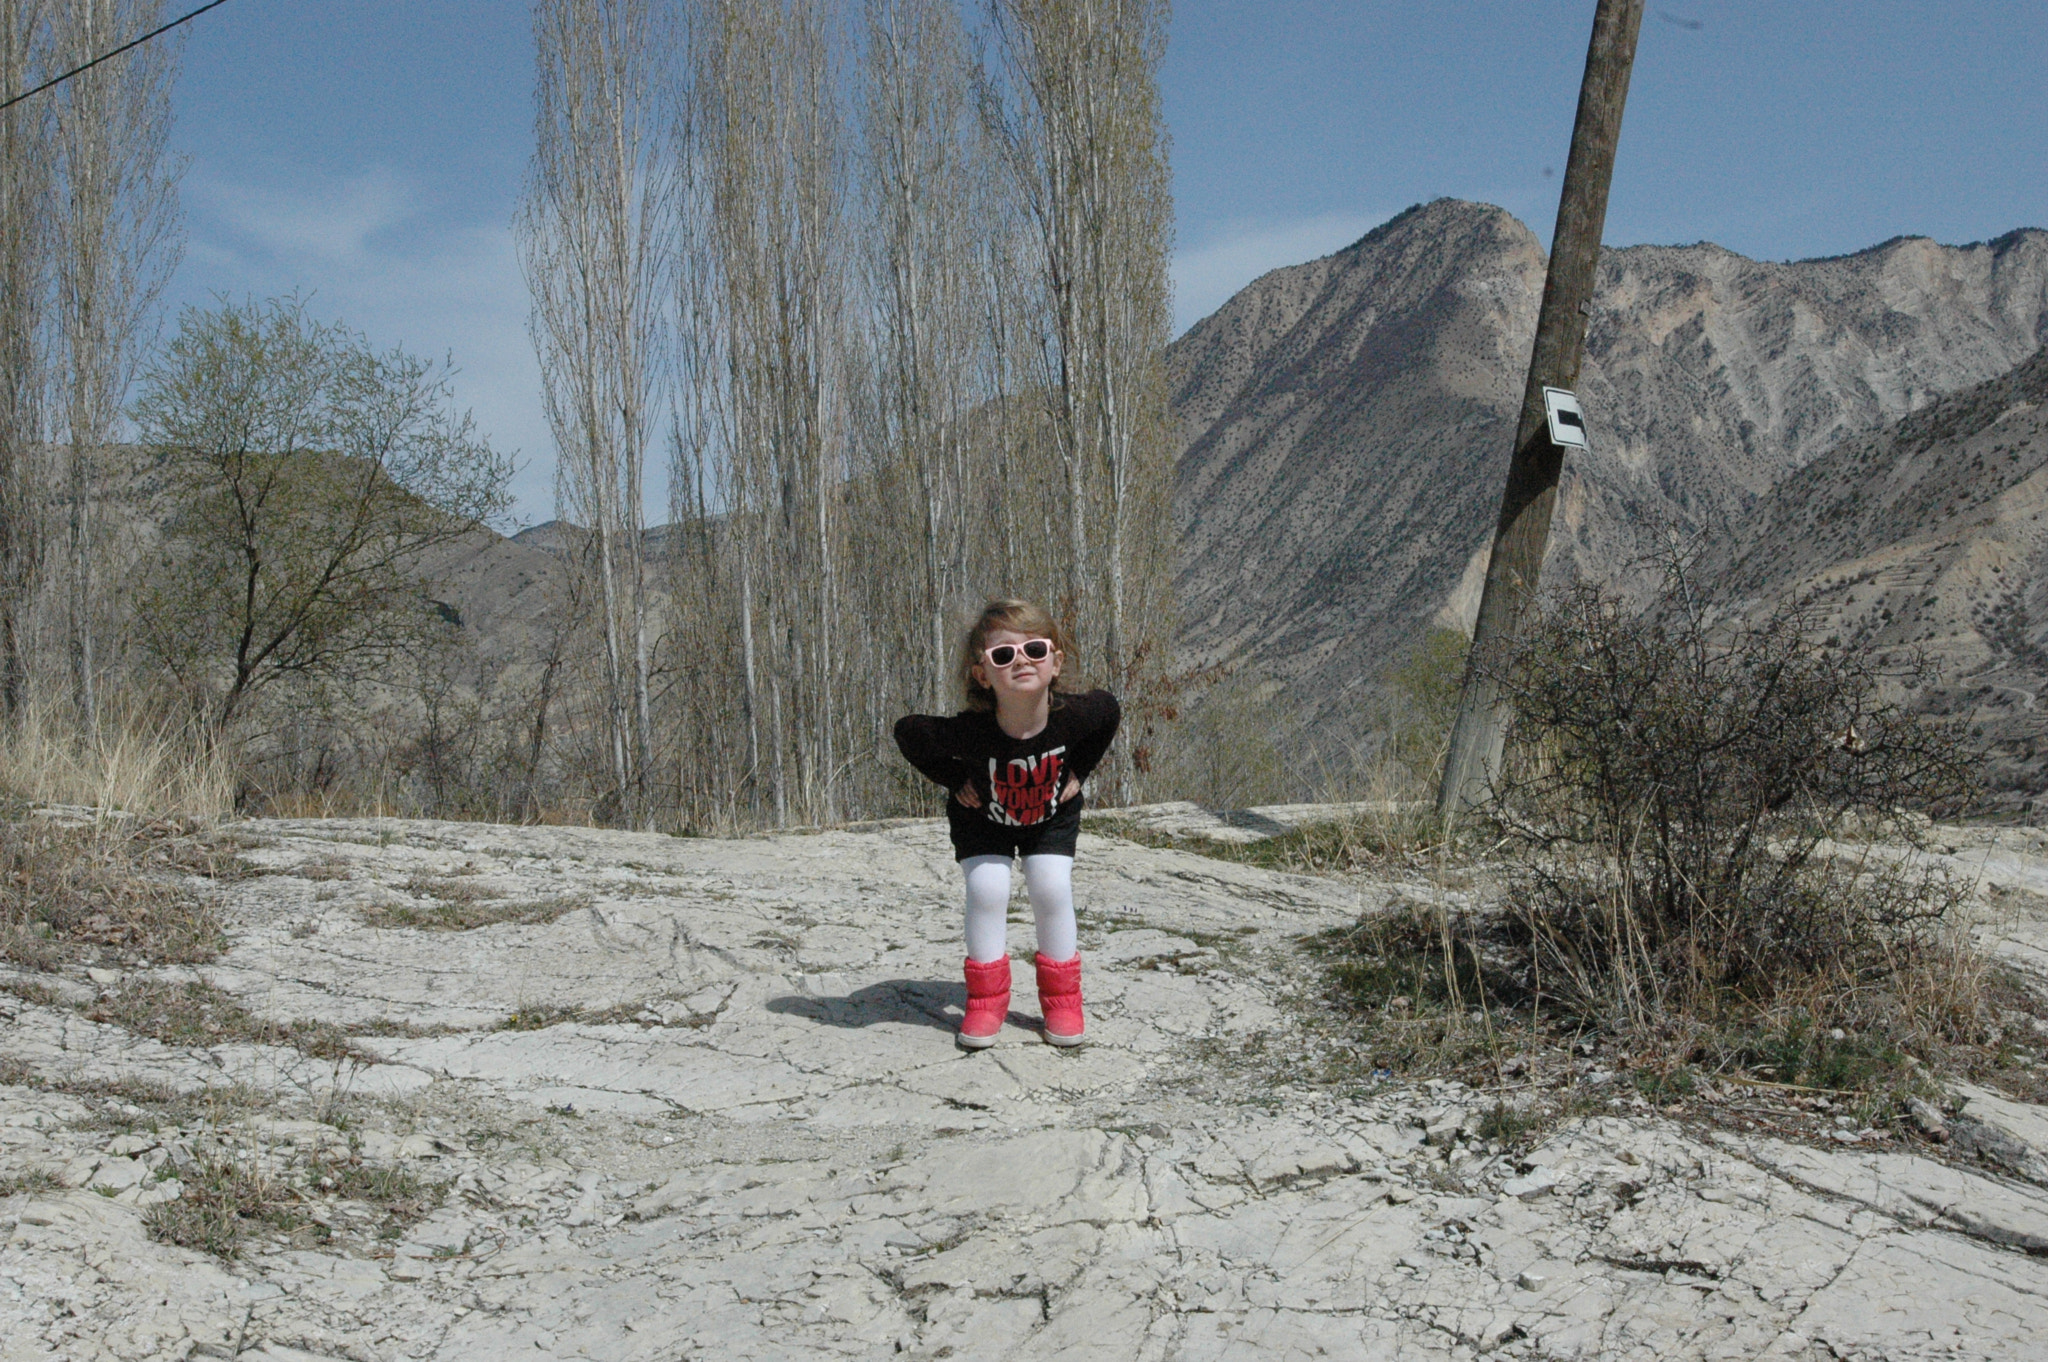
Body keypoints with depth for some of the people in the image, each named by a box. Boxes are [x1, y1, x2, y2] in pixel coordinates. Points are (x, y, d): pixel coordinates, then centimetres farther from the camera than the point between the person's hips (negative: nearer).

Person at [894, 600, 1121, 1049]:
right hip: (983, 819, -1)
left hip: (1052, 816, 1)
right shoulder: (970, 732, -39)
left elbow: (1109, 710, -8)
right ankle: (986, 1001, 3)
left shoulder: (1074, 715, -34)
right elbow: (908, 732, -21)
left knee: (1052, 889, -12)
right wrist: (957, 781, -17)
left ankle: (1061, 999, 9)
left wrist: (1077, 772, -10)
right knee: (987, 889, -16)